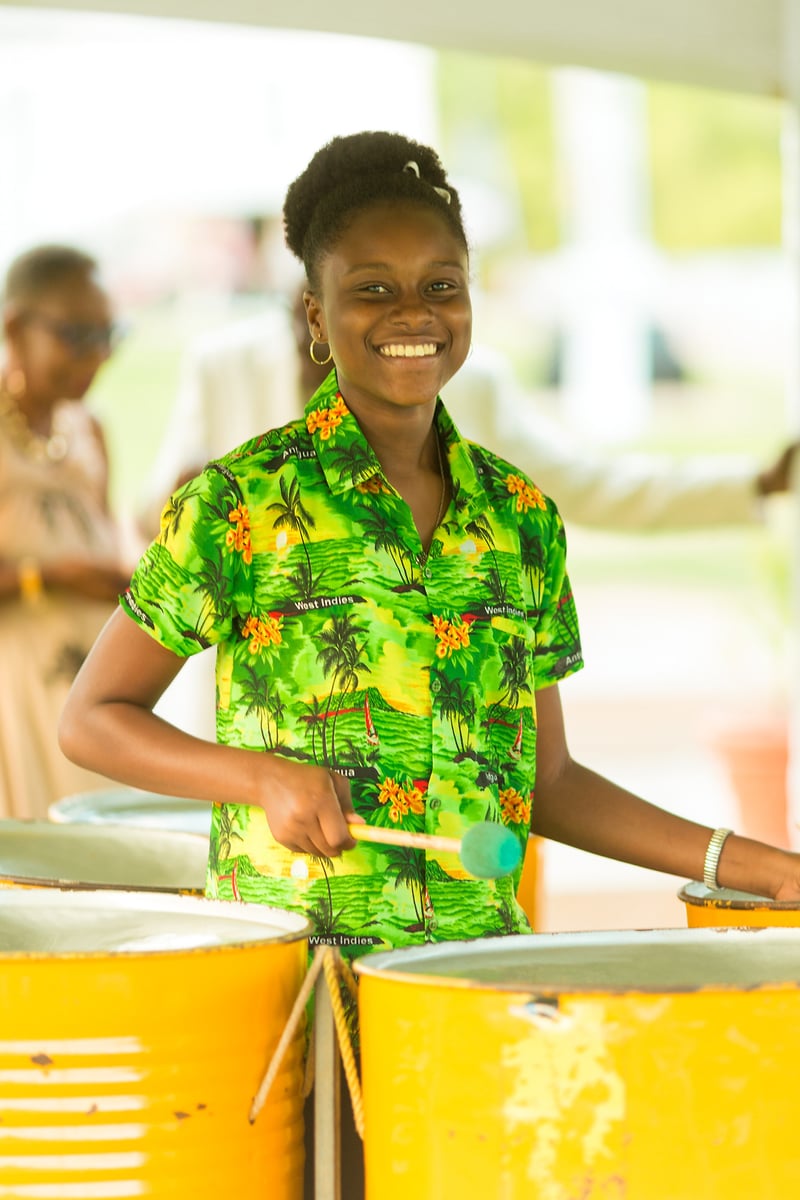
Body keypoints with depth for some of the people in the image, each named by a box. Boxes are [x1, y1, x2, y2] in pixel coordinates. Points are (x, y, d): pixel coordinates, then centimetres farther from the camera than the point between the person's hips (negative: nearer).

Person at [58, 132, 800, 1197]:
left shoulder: (521, 521, 10)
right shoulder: (238, 502, -3)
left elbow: (546, 778, 15)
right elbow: (92, 718, 0)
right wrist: (263, 775, -15)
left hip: (477, 975, 3)